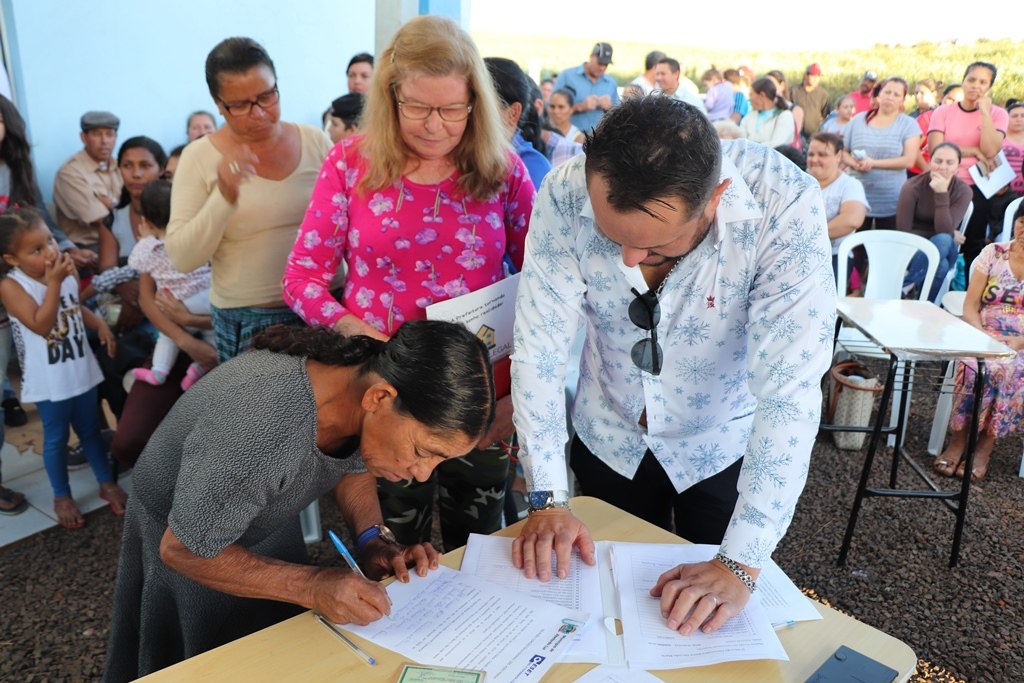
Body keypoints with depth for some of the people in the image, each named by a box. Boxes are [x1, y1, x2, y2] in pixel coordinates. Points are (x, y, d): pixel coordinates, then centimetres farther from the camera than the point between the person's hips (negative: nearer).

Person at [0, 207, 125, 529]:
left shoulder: (66, 269, -2)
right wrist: (54, 282, -30)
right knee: (56, 438, 12)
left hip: (82, 370, 5)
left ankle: (107, 483, 35)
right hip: (49, 381, -4)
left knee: (90, 430, 19)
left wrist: (99, 323, -5)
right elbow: (41, 324, -28)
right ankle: (62, 497, 30)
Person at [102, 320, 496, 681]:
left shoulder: (366, 379, -23)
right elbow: (183, 551, -28)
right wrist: (312, 587, -32)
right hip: (192, 547, -5)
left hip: (271, 527, 5)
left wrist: (375, 541, -14)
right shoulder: (257, 432, -44)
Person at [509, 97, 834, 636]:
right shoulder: (566, 196, -26)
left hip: (725, 446, -1)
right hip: (608, 439, 2)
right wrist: (547, 500, -24)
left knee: (712, 624, 20)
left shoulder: (785, 209, -31)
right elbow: (538, 349, -22)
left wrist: (740, 565, -34)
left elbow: (790, 392, -32)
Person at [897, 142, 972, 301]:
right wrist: (947, 237, -10)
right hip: (914, 248, -1)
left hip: (943, 252, 1)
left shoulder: (963, 191, -8)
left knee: (943, 241, -34)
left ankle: (904, 287, -24)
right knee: (942, 253, -33)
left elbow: (945, 230, -21)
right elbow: (903, 231, -14)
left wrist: (942, 194, -27)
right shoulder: (913, 186, -13)